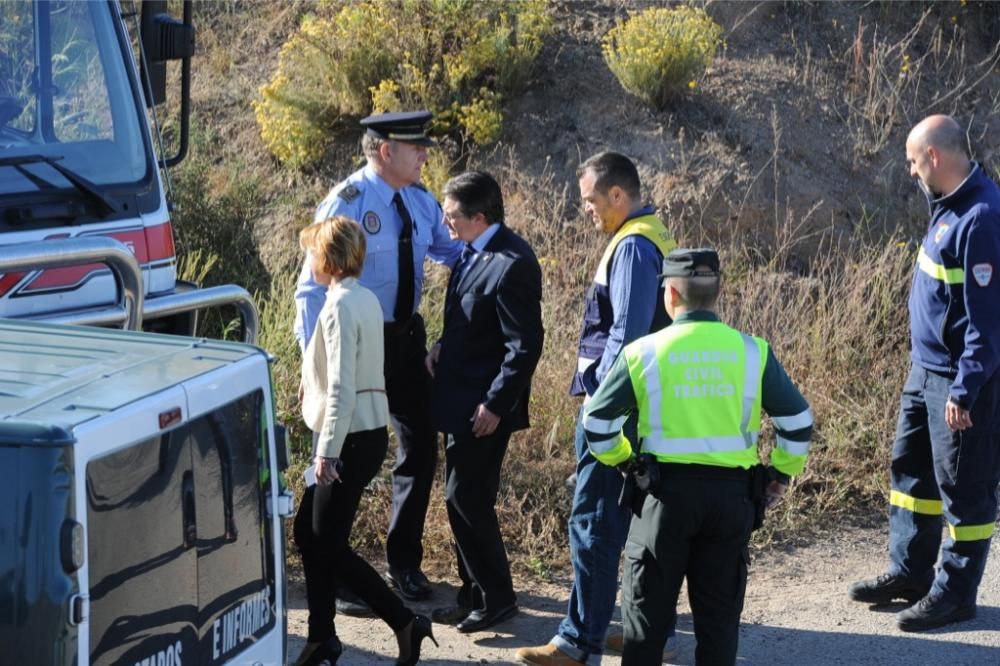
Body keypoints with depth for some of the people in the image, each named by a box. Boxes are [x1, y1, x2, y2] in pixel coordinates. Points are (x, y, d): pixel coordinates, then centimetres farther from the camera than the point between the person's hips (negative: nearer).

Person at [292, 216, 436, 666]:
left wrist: (327, 451, -20)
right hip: (368, 431, 9)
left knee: (329, 544, -1)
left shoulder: (340, 307, -17)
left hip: (351, 439, -9)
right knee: (308, 532, 13)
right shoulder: (366, 300, 10)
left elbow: (341, 388, -21)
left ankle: (406, 625, 3)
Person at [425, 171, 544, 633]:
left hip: (483, 408, -10)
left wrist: (495, 404, -20)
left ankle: (496, 598, 9)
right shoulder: (475, 252, 8)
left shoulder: (512, 265, -21)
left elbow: (525, 346, -21)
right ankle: (475, 596, 26)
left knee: (467, 498, -4)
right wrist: (439, 353, 4)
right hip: (460, 401, 10)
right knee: (464, 499, 15)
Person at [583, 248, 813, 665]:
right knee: (719, 610, 10)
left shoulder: (644, 352, -4)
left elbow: (597, 423, -2)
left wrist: (622, 461, 13)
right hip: (732, 493, 2)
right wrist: (782, 473, 13)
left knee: (648, 606, 9)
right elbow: (798, 420, 1)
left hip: (665, 490, -1)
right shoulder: (751, 352, -1)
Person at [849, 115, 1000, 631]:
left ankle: (955, 593, 13)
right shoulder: (950, 205, 7)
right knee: (909, 468, 18)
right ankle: (909, 573, 30)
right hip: (926, 369, 10)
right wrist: (930, 368, 20)